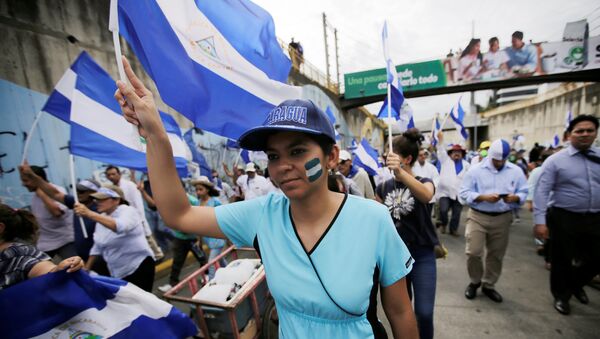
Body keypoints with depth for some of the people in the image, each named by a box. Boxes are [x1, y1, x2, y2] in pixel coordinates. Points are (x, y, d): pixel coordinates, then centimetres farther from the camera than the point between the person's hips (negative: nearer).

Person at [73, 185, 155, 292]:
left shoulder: (128, 211, -15)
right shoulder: (102, 218, 8)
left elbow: (120, 227, -38)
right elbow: (97, 246, 17)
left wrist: (89, 214, -42)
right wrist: (86, 269, 16)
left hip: (139, 267, -7)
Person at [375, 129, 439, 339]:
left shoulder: (424, 182, -10)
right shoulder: (384, 187, -1)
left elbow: (426, 196, -36)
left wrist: (401, 173, -54)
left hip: (422, 256, -3)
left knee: (424, 313, -2)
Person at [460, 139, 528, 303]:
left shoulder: (516, 171, 4)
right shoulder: (475, 170, -5)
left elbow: (524, 193, 4)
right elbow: (464, 193, -8)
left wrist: (515, 198, -18)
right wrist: (484, 197, -22)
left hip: (502, 218, 3)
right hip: (477, 216, -3)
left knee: (496, 255, 13)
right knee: (473, 252, -5)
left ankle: (488, 285, 33)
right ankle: (475, 282, 22)